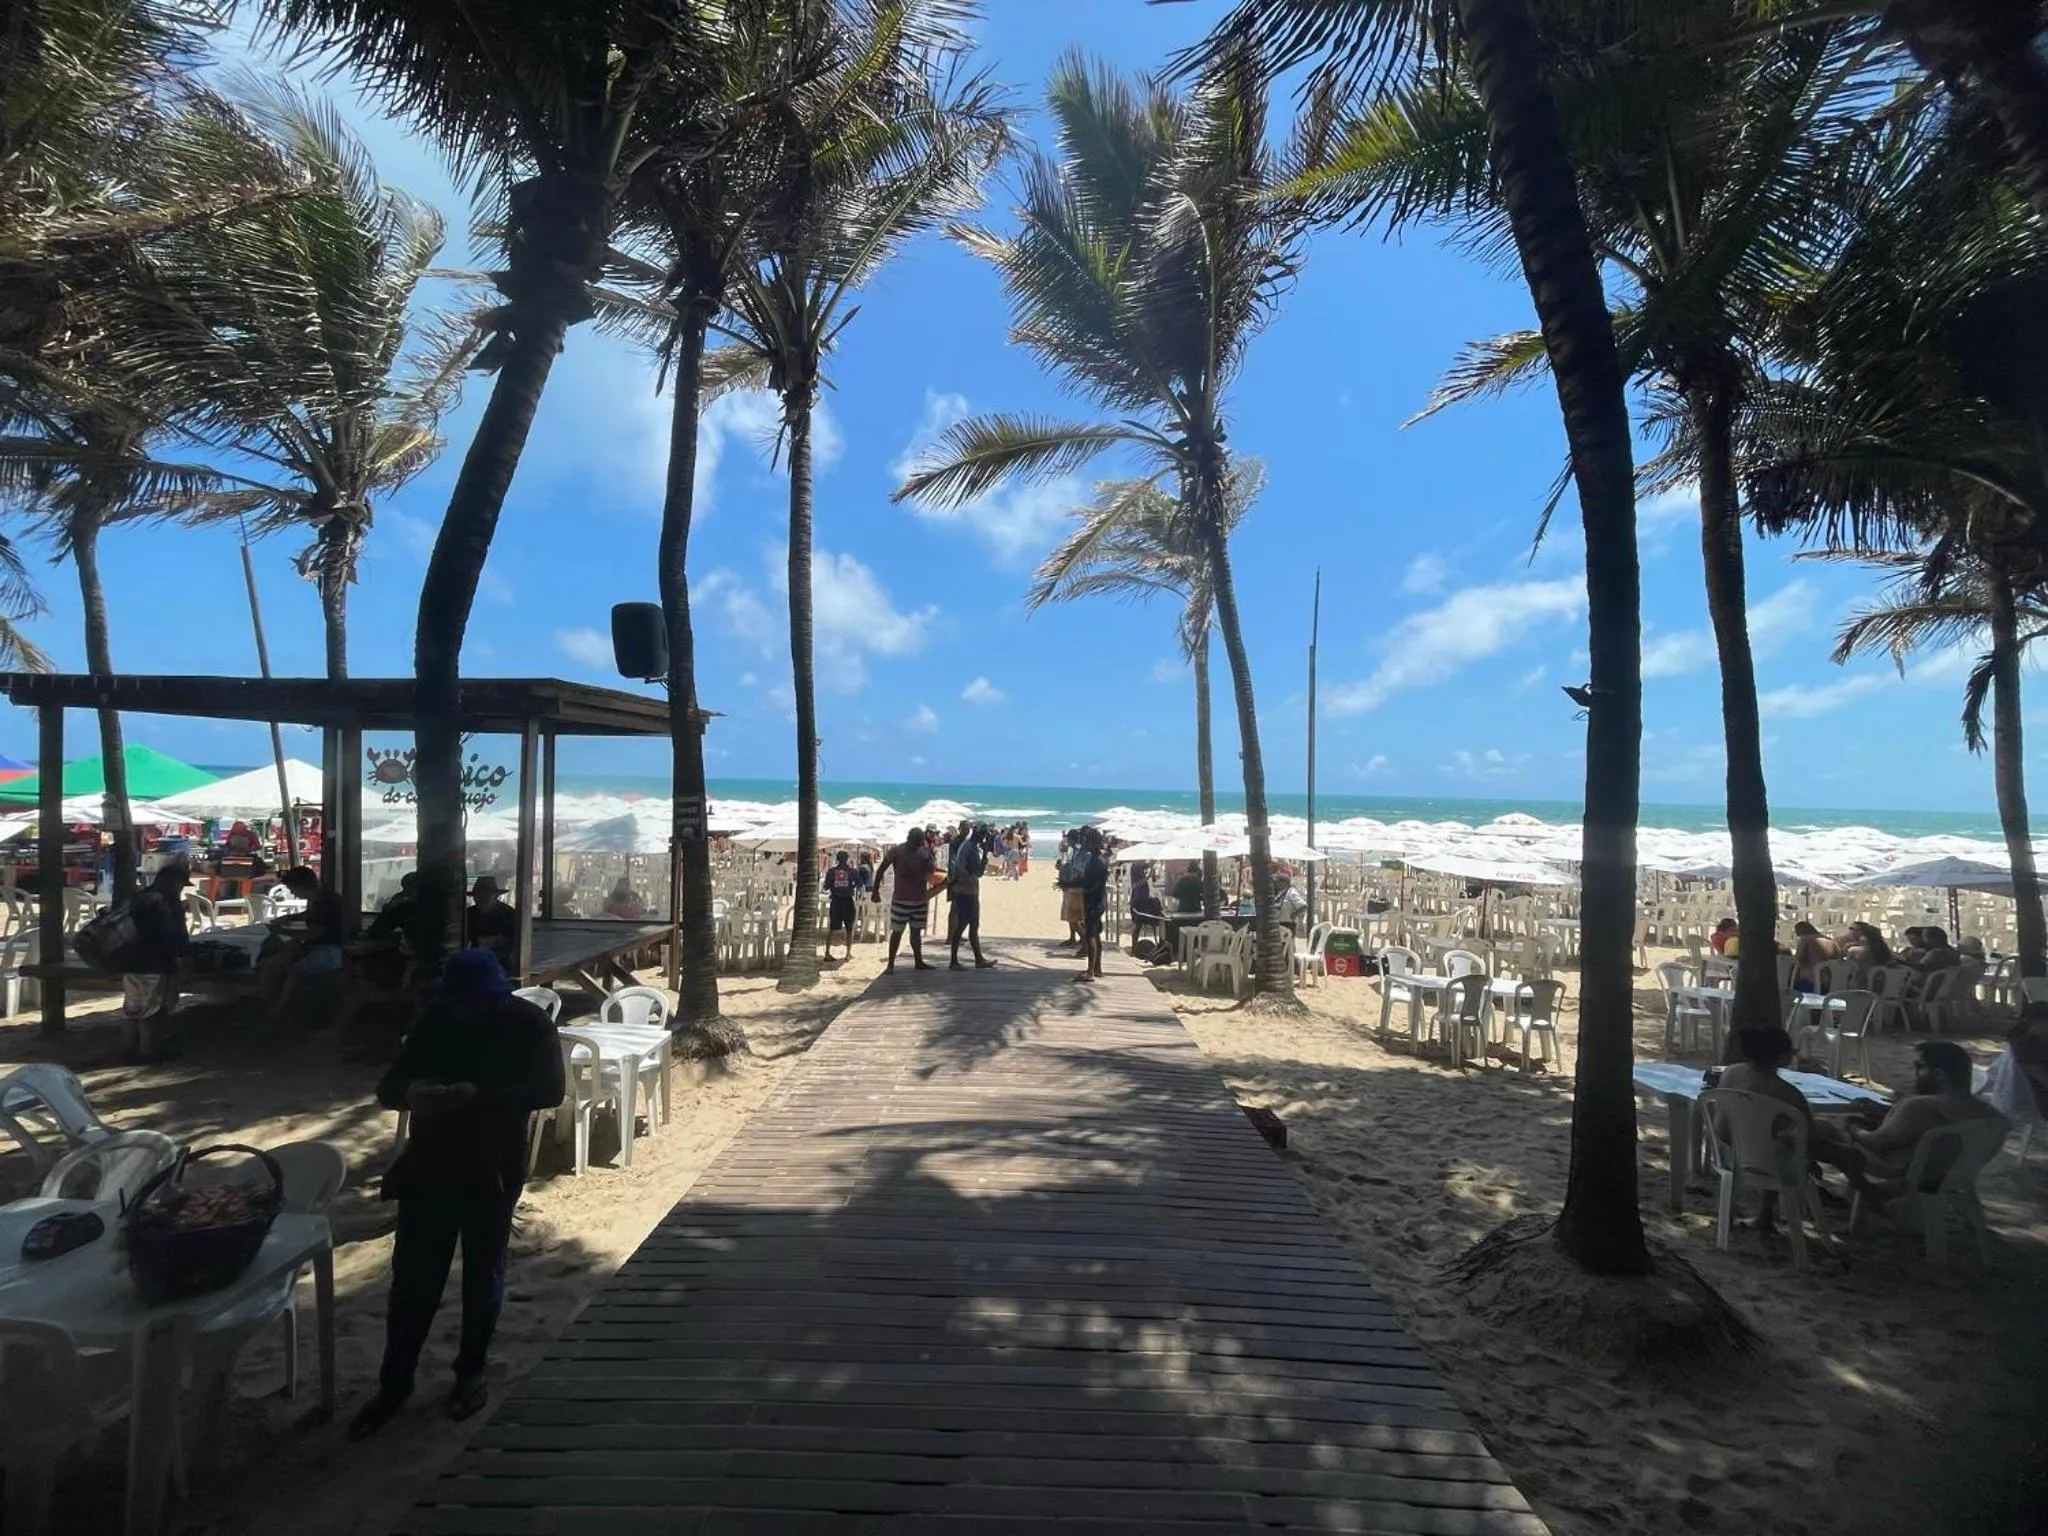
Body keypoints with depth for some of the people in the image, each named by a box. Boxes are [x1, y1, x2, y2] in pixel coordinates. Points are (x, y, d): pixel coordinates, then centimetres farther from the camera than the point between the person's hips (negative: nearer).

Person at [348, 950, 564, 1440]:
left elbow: (550, 1089, -22)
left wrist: (480, 1096, -34)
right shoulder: (434, 1019, -2)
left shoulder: (529, 1024, -13)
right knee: (412, 1278, 10)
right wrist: (409, 1092, -24)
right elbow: (387, 1085, 1)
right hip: (427, 1168, 3)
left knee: (482, 1277, 13)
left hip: (491, 1173, -3)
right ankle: (394, 1383, 30)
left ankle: (471, 1373, 33)